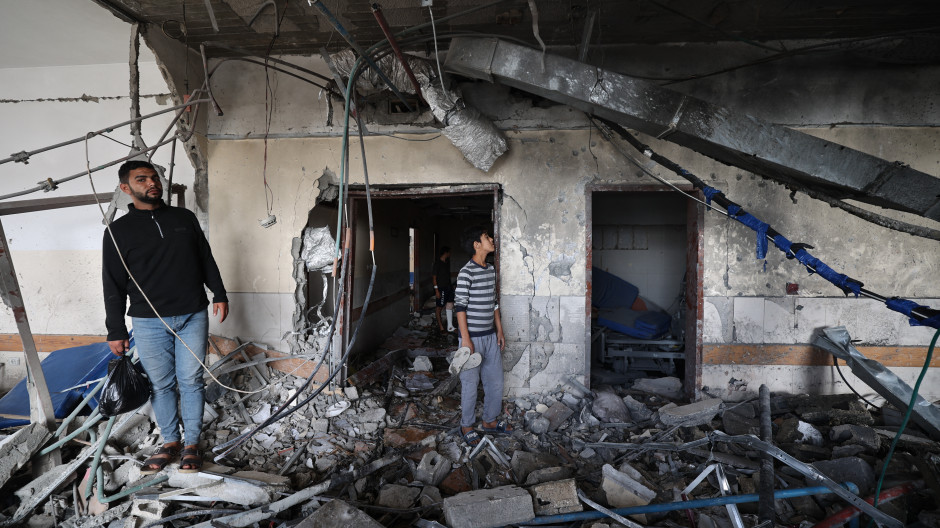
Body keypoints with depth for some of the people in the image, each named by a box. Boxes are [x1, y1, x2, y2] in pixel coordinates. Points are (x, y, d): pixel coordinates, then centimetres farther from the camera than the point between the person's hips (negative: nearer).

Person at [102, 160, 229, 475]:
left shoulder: (184, 218, 7)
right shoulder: (119, 231, 1)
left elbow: (206, 259, 13)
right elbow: (114, 286, 2)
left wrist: (219, 295, 6)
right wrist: (115, 331, 1)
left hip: (193, 317, 1)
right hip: (149, 322, -1)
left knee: (191, 381, 4)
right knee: (161, 384, 7)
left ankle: (191, 444, 16)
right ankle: (170, 442, 24)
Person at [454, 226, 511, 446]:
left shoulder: (491, 270, 10)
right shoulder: (466, 272, -15)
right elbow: (460, 306, -16)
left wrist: (499, 330, 15)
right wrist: (465, 338, -18)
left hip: (490, 336, 8)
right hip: (473, 337, -7)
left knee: (496, 381, 14)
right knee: (470, 383, 4)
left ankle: (490, 421, 32)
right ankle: (466, 426, 21)